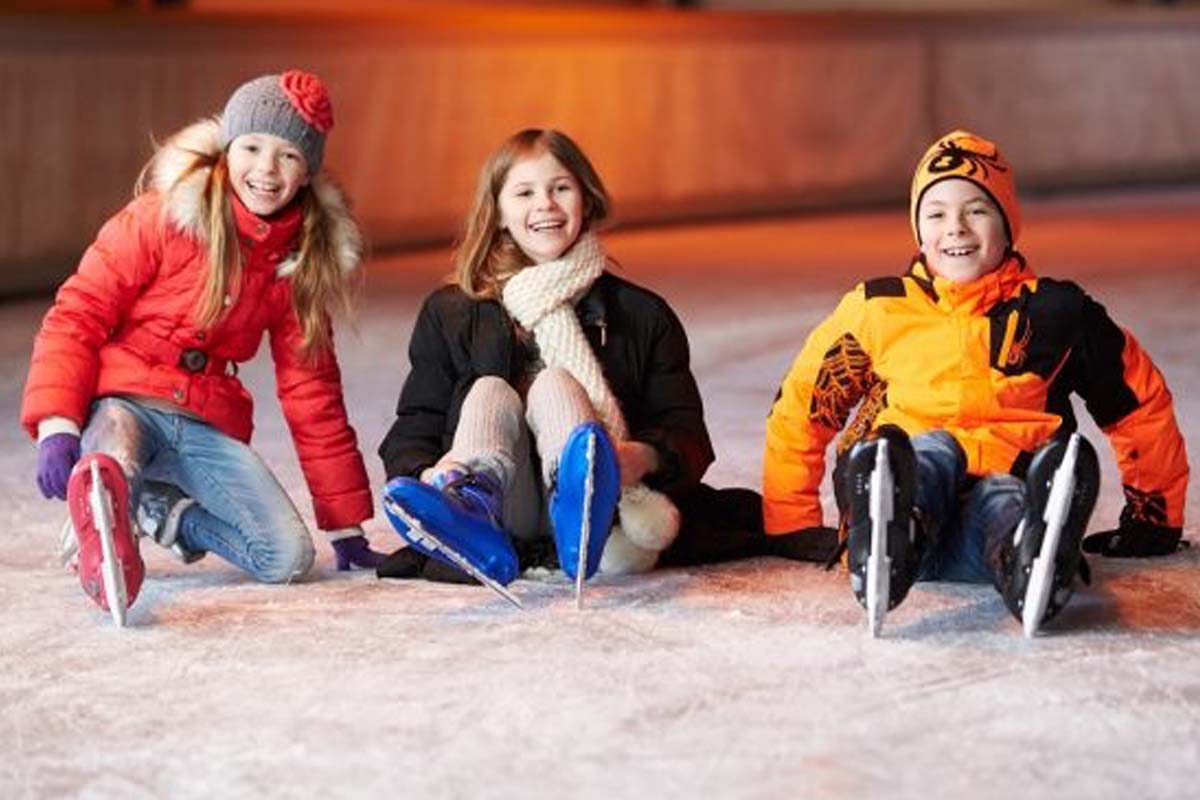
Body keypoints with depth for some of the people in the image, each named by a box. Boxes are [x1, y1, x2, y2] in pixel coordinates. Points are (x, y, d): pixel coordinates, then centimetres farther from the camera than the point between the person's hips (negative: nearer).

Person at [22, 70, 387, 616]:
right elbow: (77, 317, -5)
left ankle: (159, 511, 2)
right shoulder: (158, 220, -3)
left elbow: (310, 389, 14)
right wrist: (56, 425, -23)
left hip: (209, 426, 7)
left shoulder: (299, 263, 10)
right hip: (123, 402, -6)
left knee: (288, 556, -15)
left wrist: (347, 526, 12)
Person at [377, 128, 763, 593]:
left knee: (554, 382, -22)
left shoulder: (642, 315, 18)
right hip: (503, 522, 1)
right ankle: (473, 499, -57)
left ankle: (586, 496, -61)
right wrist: (424, 473, -13)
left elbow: (687, 432, 9)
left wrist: (643, 457, -16)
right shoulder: (450, 314, 19)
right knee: (489, 390, -20)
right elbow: (412, 429, 12)